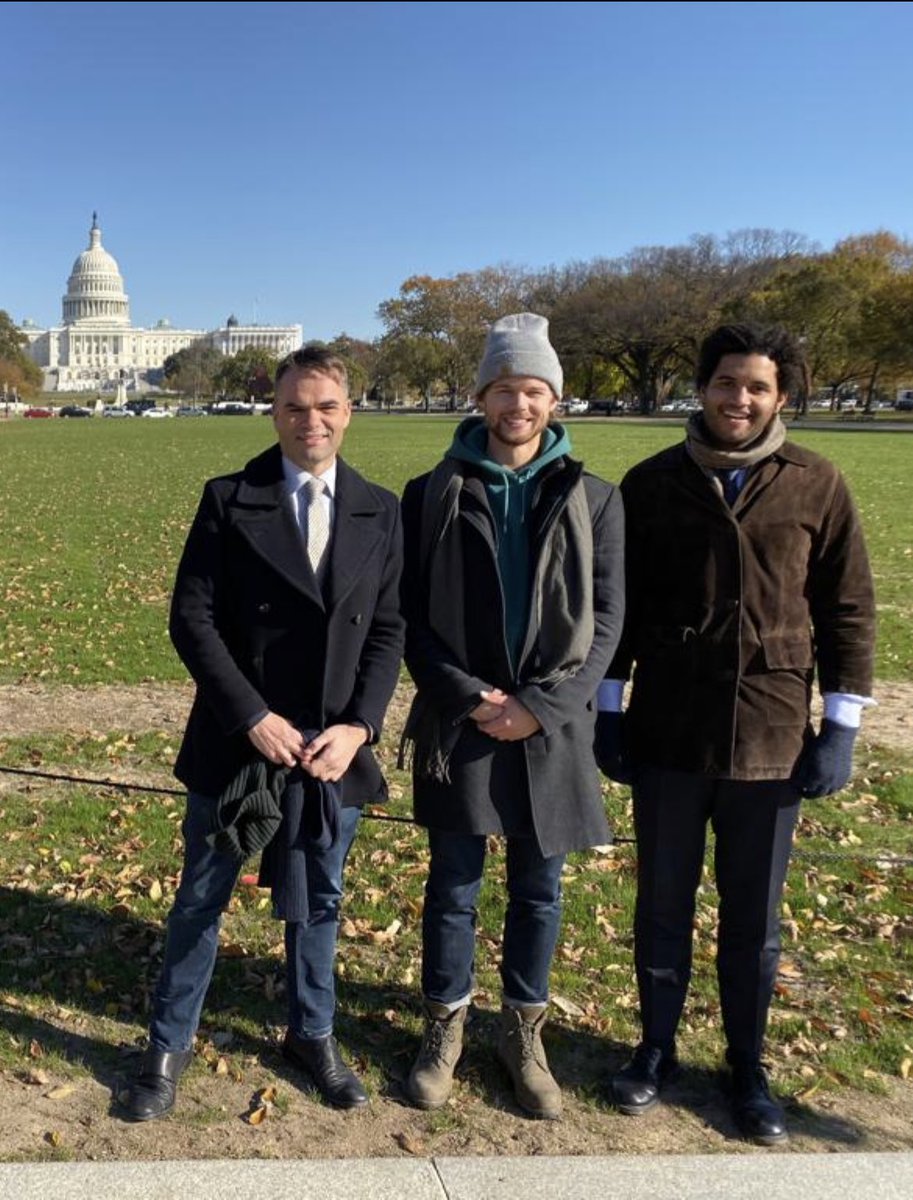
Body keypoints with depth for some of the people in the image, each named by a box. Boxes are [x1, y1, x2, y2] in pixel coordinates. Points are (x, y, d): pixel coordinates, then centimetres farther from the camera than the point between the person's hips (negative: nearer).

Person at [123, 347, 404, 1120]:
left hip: (334, 749, 2)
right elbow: (192, 619, -9)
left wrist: (358, 726, -11)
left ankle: (313, 1035, 38)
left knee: (319, 903, 17)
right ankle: (170, 1044, 32)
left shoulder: (380, 511, 2)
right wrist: (254, 718, -15)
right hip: (237, 743, -2)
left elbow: (389, 630, 1)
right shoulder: (229, 499, -5)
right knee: (201, 901, 12)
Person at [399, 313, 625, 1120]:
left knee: (540, 888, 12)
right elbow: (411, 613, -1)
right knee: (454, 884, 9)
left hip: (552, 727, 1)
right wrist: (468, 696, -12)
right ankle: (446, 1028, 29)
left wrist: (541, 706, -12)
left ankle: (524, 1033, 31)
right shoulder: (434, 493, 0)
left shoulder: (591, 500, 2)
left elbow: (605, 621, -1)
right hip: (460, 722, -1)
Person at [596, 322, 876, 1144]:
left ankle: (748, 1067, 31)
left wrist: (842, 725, -2)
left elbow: (848, 610, 1)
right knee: (663, 906, 13)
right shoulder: (653, 483, 0)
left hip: (772, 739, 0)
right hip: (668, 734, 1)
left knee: (755, 919, 12)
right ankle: (657, 1048, 33)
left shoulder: (818, 486, -2)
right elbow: (619, 603, 5)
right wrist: (608, 708, 3)